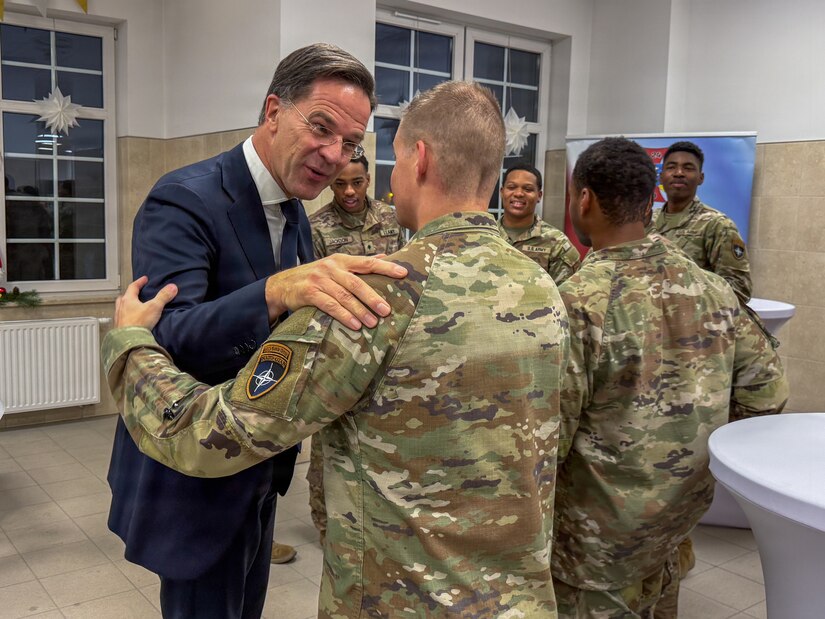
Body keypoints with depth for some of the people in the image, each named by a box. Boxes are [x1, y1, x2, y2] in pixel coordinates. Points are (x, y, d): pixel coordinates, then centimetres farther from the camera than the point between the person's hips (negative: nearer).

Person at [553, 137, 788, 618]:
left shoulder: (578, 301, -23)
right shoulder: (710, 286, -5)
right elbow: (768, 389, 1)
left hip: (603, 528, -5)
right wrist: (706, 444, 14)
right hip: (688, 503, 6)